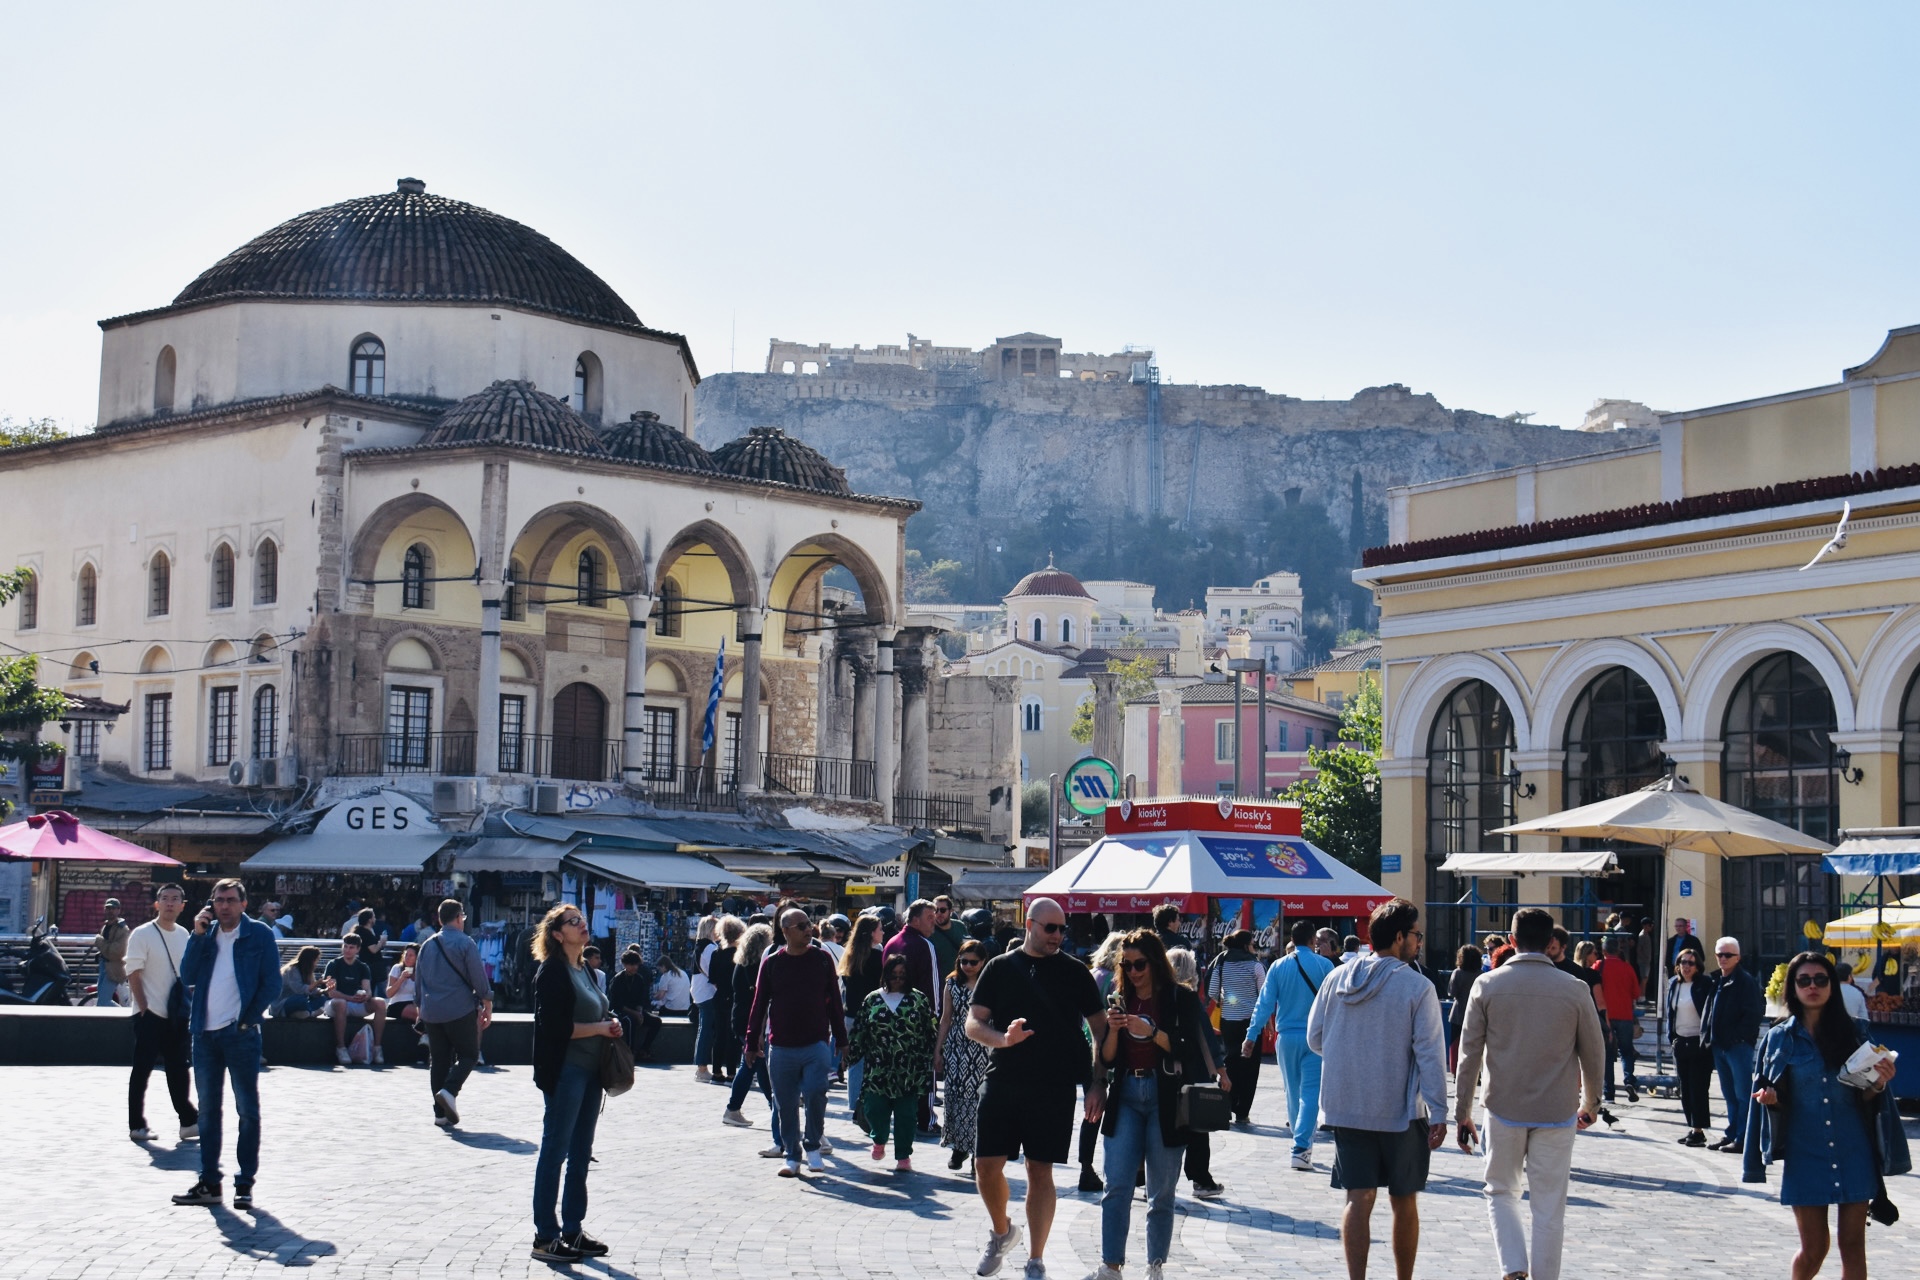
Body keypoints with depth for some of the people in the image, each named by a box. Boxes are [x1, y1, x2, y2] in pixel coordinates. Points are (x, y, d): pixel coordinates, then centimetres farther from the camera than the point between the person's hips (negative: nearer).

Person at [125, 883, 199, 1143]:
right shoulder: (142, 935, -8)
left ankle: (188, 1121, 13)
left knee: (180, 1068, 8)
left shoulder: (183, 935, 10)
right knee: (142, 1070, 0)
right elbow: (133, 976, -10)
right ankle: (137, 1126, 7)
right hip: (150, 1014, -5)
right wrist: (144, 1008, -15)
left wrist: (186, 1005, 8)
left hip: (177, 1014, 6)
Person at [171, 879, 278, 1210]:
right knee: (208, 1109, 9)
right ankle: (209, 1183, 16)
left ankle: (245, 1184, 4)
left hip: (240, 1034, -5)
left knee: (247, 1109, 0)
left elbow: (271, 982, -4)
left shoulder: (259, 934, -2)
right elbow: (188, 977, 2)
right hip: (205, 1033, 5)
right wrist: (198, 935, -6)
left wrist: (248, 1019, -10)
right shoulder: (206, 933, 10)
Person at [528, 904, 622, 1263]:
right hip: (564, 1070, -9)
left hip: (590, 1070, 9)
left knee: (580, 1154, 13)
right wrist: (599, 1028, -14)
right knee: (555, 1150, -4)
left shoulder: (583, 970, 15)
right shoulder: (552, 971, -11)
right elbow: (556, 1026, -19)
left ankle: (572, 1230, 20)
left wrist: (610, 1023, 3)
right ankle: (545, 1237, 1)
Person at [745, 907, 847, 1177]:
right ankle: (792, 1157, 17)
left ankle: (812, 1146, 8)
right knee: (786, 1104, 4)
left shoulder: (821, 959, 3)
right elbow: (759, 1005, 7)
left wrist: (841, 1039, 8)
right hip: (781, 1048, 1)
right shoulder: (771, 963, 2)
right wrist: (752, 1042, 6)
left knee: (815, 1094, -14)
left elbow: (834, 1001, 8)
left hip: (817, 1044, -1)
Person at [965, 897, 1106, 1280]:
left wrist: (1096, 1086, -2)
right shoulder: (1000, 968, 5)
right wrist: (1002, 1039, -18)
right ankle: (1001, 1231, 26)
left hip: (1055, 1088, -1)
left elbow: (1099, 1030, 7)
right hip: (1002, 1082, 1)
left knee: (1040, 1171, 0)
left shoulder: (1075, 972, 4)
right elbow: (973, 1024, 3)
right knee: (987, 1165, -1)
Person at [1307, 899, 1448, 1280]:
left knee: (1358, 1198, 2)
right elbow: (1430, 1054, -12)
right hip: (1400, 1110, -3)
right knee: (1404, 1202, 11)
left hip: (1346, 1106, 3)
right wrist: (1437, 1113, -10)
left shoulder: (1336, 979, 2)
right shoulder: (1417, 987, -11)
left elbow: (1315, 1039, 9)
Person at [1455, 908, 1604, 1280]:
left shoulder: (1488, 986, -4)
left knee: (1501, 1192, 17)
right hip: (1556, 1114, 0)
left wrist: (1463, 1112, 6)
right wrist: (1591, 1103, 20)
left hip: (1504, 1110, 0)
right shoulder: (1573, 990, -4)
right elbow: (1593, 1053, 4)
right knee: (1549, 1208, 6)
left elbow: (1469, 1054, -2)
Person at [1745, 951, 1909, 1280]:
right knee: (1813, 1248, 2)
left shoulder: (1853, 1033, 5)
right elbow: (1778, 1100, 8)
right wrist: (1770, 1099, -15)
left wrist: (1878, 1084, -13)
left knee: (1853, 1245, 1)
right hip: (1806, 1154, 0)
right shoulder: (1780, 1038, 4)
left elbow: (1864, 1098, 8)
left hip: (1853, 1152, 1)